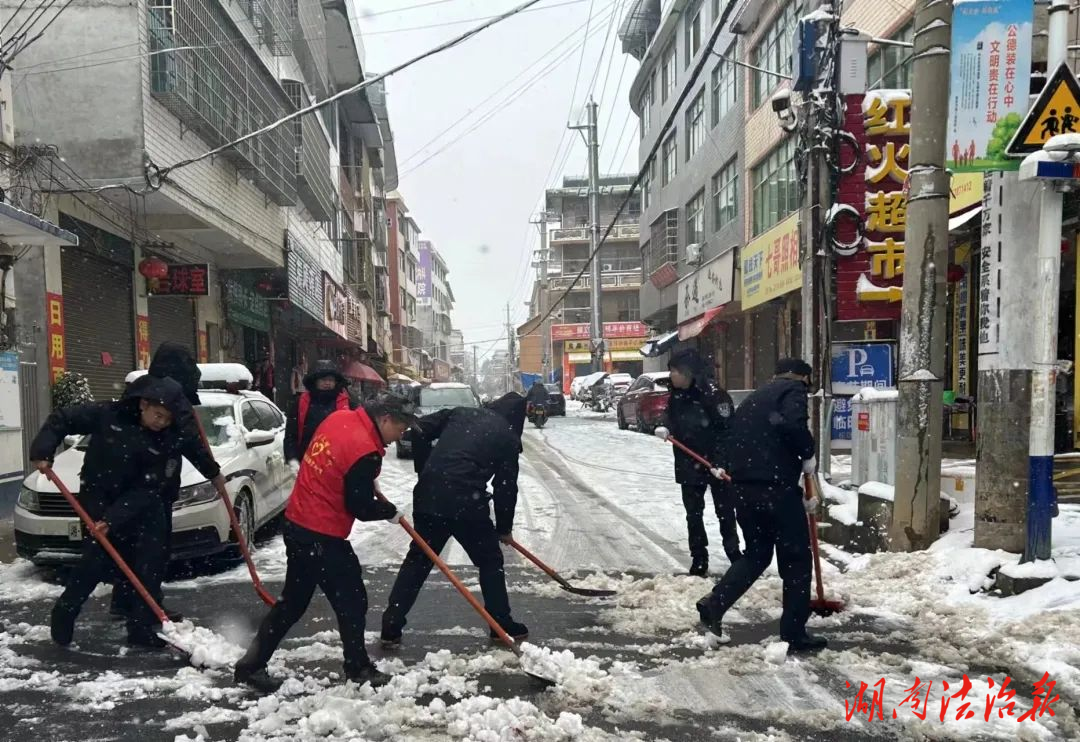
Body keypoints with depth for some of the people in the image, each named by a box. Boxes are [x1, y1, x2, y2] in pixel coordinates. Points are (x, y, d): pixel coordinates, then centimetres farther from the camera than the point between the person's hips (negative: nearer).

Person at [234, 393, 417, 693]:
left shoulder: (339, 417, 2)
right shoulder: (366, 451, -23)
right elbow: (360, 507, -16)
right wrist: (389, 511, 1)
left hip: (297, 524, 9)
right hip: (323, 537, -9)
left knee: (293, 600, 20)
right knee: (352, 602, 8)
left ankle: (252, 664, 26)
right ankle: (358, 669, 24)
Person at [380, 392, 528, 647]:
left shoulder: (461, 412, 17)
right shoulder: (508, 438, 7)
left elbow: (419, 431, 11)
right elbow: (506, 487, 7)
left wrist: (426, 472, 19)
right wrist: (504, 527, 20)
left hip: (428, 497, 4)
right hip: (467, 504, -4)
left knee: (417, 560, 15)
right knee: (490, 561, 15)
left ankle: (390, 628, 15)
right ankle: (502, 625, 23)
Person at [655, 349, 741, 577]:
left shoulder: (714, 395, -18)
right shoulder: (676, 397, 3)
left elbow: (727, 430, -20)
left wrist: (720, 462, -26)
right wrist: (667, 431, -5)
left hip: (719, 467, -6)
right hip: (688, 466, 6)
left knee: (725, 512, 8)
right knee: (693, 515, 9)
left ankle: (734, 554, 23)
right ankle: (699, 560, 20)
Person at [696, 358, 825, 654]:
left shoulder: (753, 400, 25)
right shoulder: (794, 390, 1)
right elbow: (792, 424, -23)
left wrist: (799, 496, 31)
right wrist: (808, 454, -3)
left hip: (744, 487, 7)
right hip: (774, 487, -7)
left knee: (757, 554, 23)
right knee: (795, 559, 8)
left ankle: (714, 603, 11)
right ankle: (794, 633, 16)